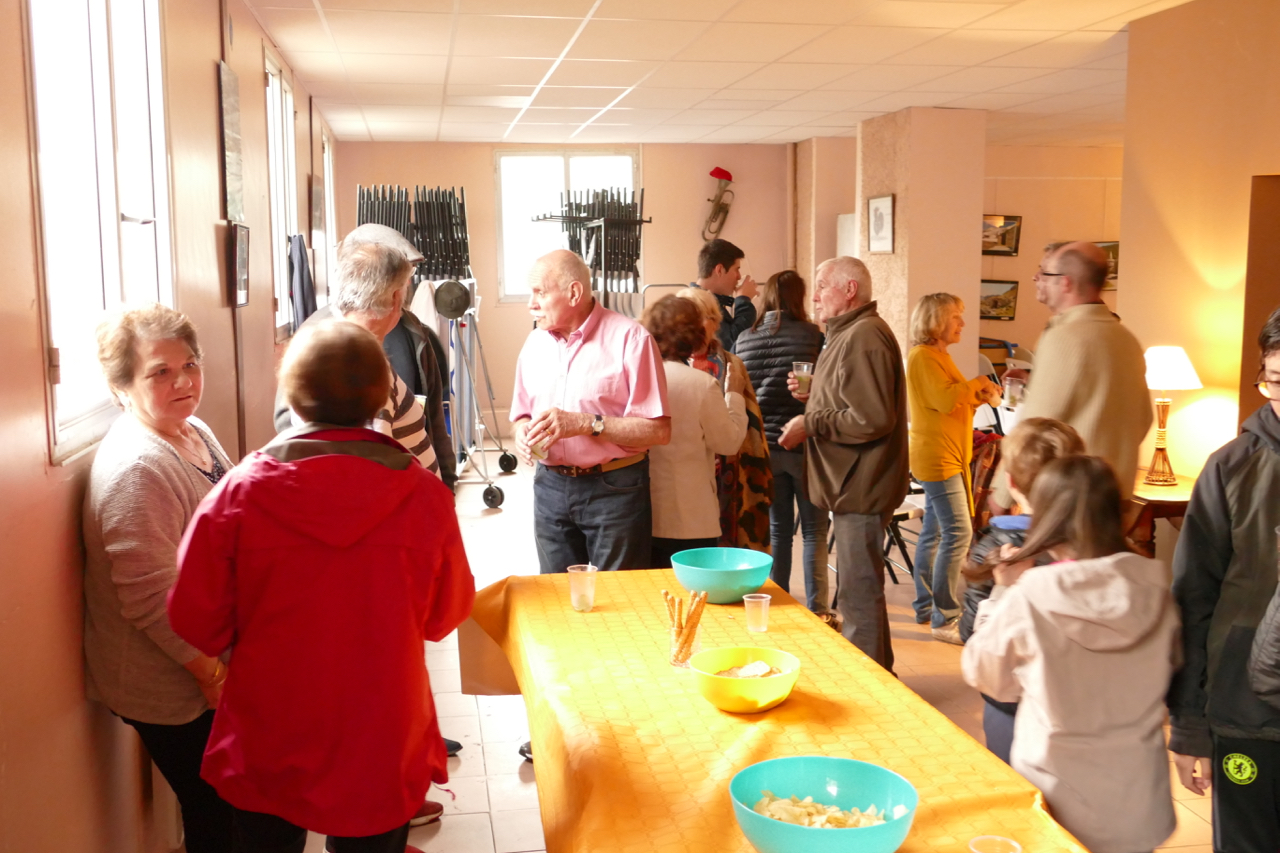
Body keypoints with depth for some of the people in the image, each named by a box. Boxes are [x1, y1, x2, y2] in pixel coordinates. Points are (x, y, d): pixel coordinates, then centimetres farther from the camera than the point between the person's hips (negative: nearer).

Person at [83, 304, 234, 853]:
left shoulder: (195, 431, 4)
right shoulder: (135, 468, -25)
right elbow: (152, 599, -26)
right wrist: (214, 675, -19)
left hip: (211, 670, 8)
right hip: (173, 692, -8)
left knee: (221, 807, 22)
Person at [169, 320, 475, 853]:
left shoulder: (238, 493, -17)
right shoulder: (424, 495, -17)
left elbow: (196, 620, -7)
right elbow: (446, 613, -3)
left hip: (268, 751, 0)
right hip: (384, 749, 0)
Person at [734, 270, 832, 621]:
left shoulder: (744, 339, 2)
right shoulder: (812, 336, -10)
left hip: (764, 446, 4)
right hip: (804, 444, -3)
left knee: (777, 530, 13)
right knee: (814, 530, 7)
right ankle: (818, 611, 9)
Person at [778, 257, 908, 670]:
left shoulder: (864, 338, -17)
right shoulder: (848, 334, 19)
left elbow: (872, 419, -25)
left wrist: (810, 424, -17)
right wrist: (813, 396, 10)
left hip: (861, 489, -11)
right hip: (853, 485, 11)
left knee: (858, 595, -5)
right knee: (858, 590, 18)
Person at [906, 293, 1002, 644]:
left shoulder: (937, 355, 19)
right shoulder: (922, 356, -13)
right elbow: (945, 399, -23)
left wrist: (978, 396, 6)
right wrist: (978, 383, -9)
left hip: (946, 458, 11)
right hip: (937, 458, -11)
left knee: (933, 532, 13)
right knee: (958, 533, -14)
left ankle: (926, 607, 21)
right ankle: (945, 620, -11)